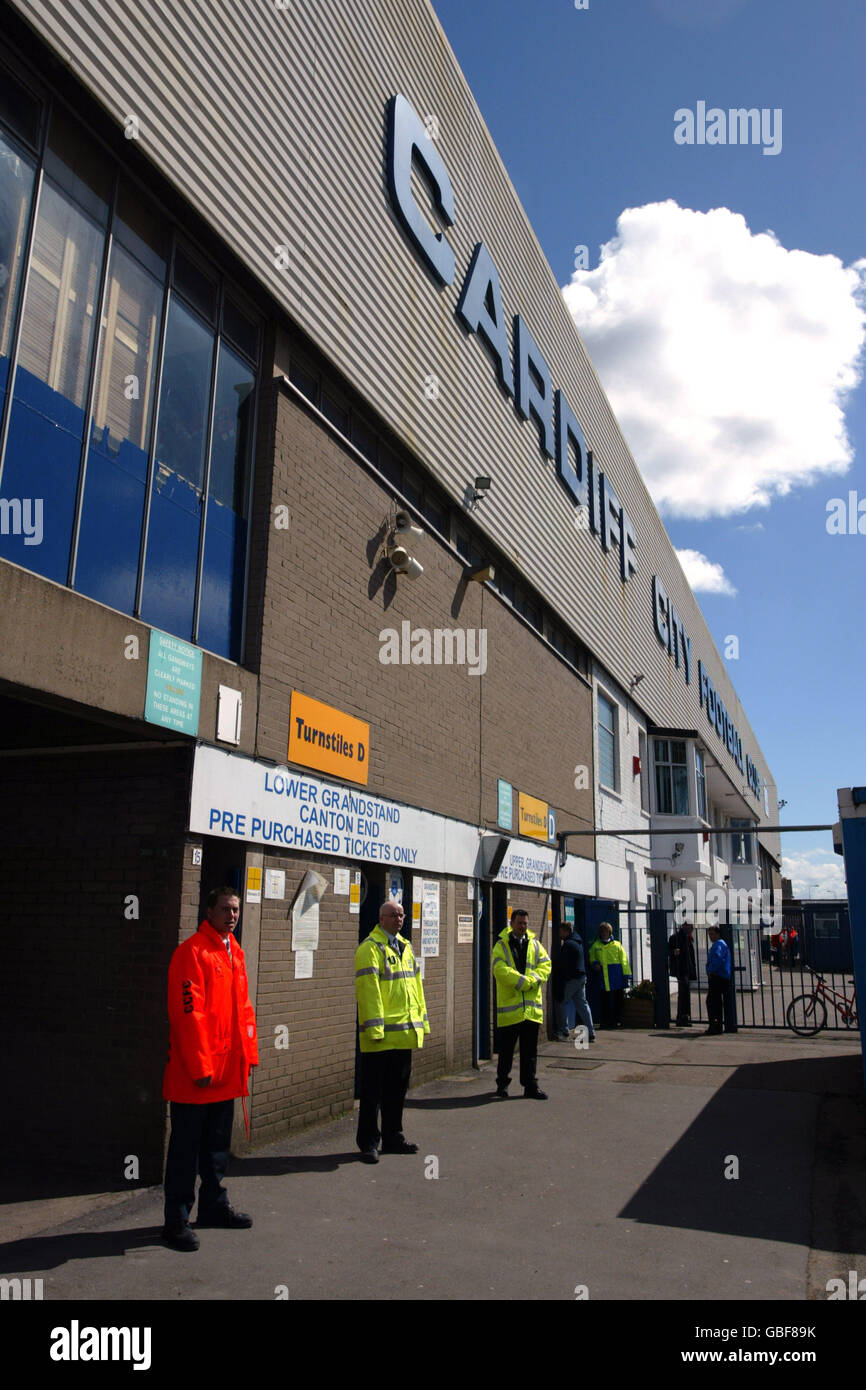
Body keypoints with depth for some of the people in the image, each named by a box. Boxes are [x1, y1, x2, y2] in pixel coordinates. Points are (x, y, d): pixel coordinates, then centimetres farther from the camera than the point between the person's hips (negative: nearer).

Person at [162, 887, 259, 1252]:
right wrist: (200, 1067, -19)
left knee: (218, 1145, 20)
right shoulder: (192, 952, -16)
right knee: (186, 1149, 4)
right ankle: (177, 1220, 15)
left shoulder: (235, 953, 10)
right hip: (195, 1074, -8)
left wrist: (248, 1054, 12)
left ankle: (214, 1205, 34)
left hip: (227, 1071, 8)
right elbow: (188, 1013, -19)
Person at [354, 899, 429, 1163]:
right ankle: (368, 1143, 11)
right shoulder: (370, 948, -11)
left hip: (405, 1032, 8)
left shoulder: (405, 946, 15)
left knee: (397, 1088, 16)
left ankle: (393, 1138, 28)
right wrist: (375, 1028, -20)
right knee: (373, 1091, 1)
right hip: (382, 1035, -8)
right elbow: (368, 990, -17)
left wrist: (422, 1020, 15)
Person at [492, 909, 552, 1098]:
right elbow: (501, 970, -15)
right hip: (509, 1006, -3)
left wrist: (532, 980, -15)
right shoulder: (501, 945, -3)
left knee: (530, 1050, 9)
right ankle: (502, 1084, 22)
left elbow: (545, 965, 2)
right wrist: (524, 982, -18)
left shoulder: (535, 944, 10)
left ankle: (530, 1086, 17)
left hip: (532, 1006, 3)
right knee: (506, 1049, 7)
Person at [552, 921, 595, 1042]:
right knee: (582, 1004, 10)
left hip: (571, 978, -9)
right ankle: (591, 1033, 8)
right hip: (581, 976, 9)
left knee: (561, 1002, 1)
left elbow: (561, 963, -16)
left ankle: (563, 1031, 1)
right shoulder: (578, 941, 14)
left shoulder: (567, 944, -16)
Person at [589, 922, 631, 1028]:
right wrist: (594, 963, 2)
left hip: (617, 976, 0)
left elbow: (624, 960, 4)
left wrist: (626, 974, -5)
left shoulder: (617, 945, 8)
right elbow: (592, 958, 25)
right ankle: (606, 1021, 6)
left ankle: (618, 1020, 11)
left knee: (618, 999, 2)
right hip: (603, 977, 1)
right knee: (605, 999, -1)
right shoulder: (595, 946, 12)